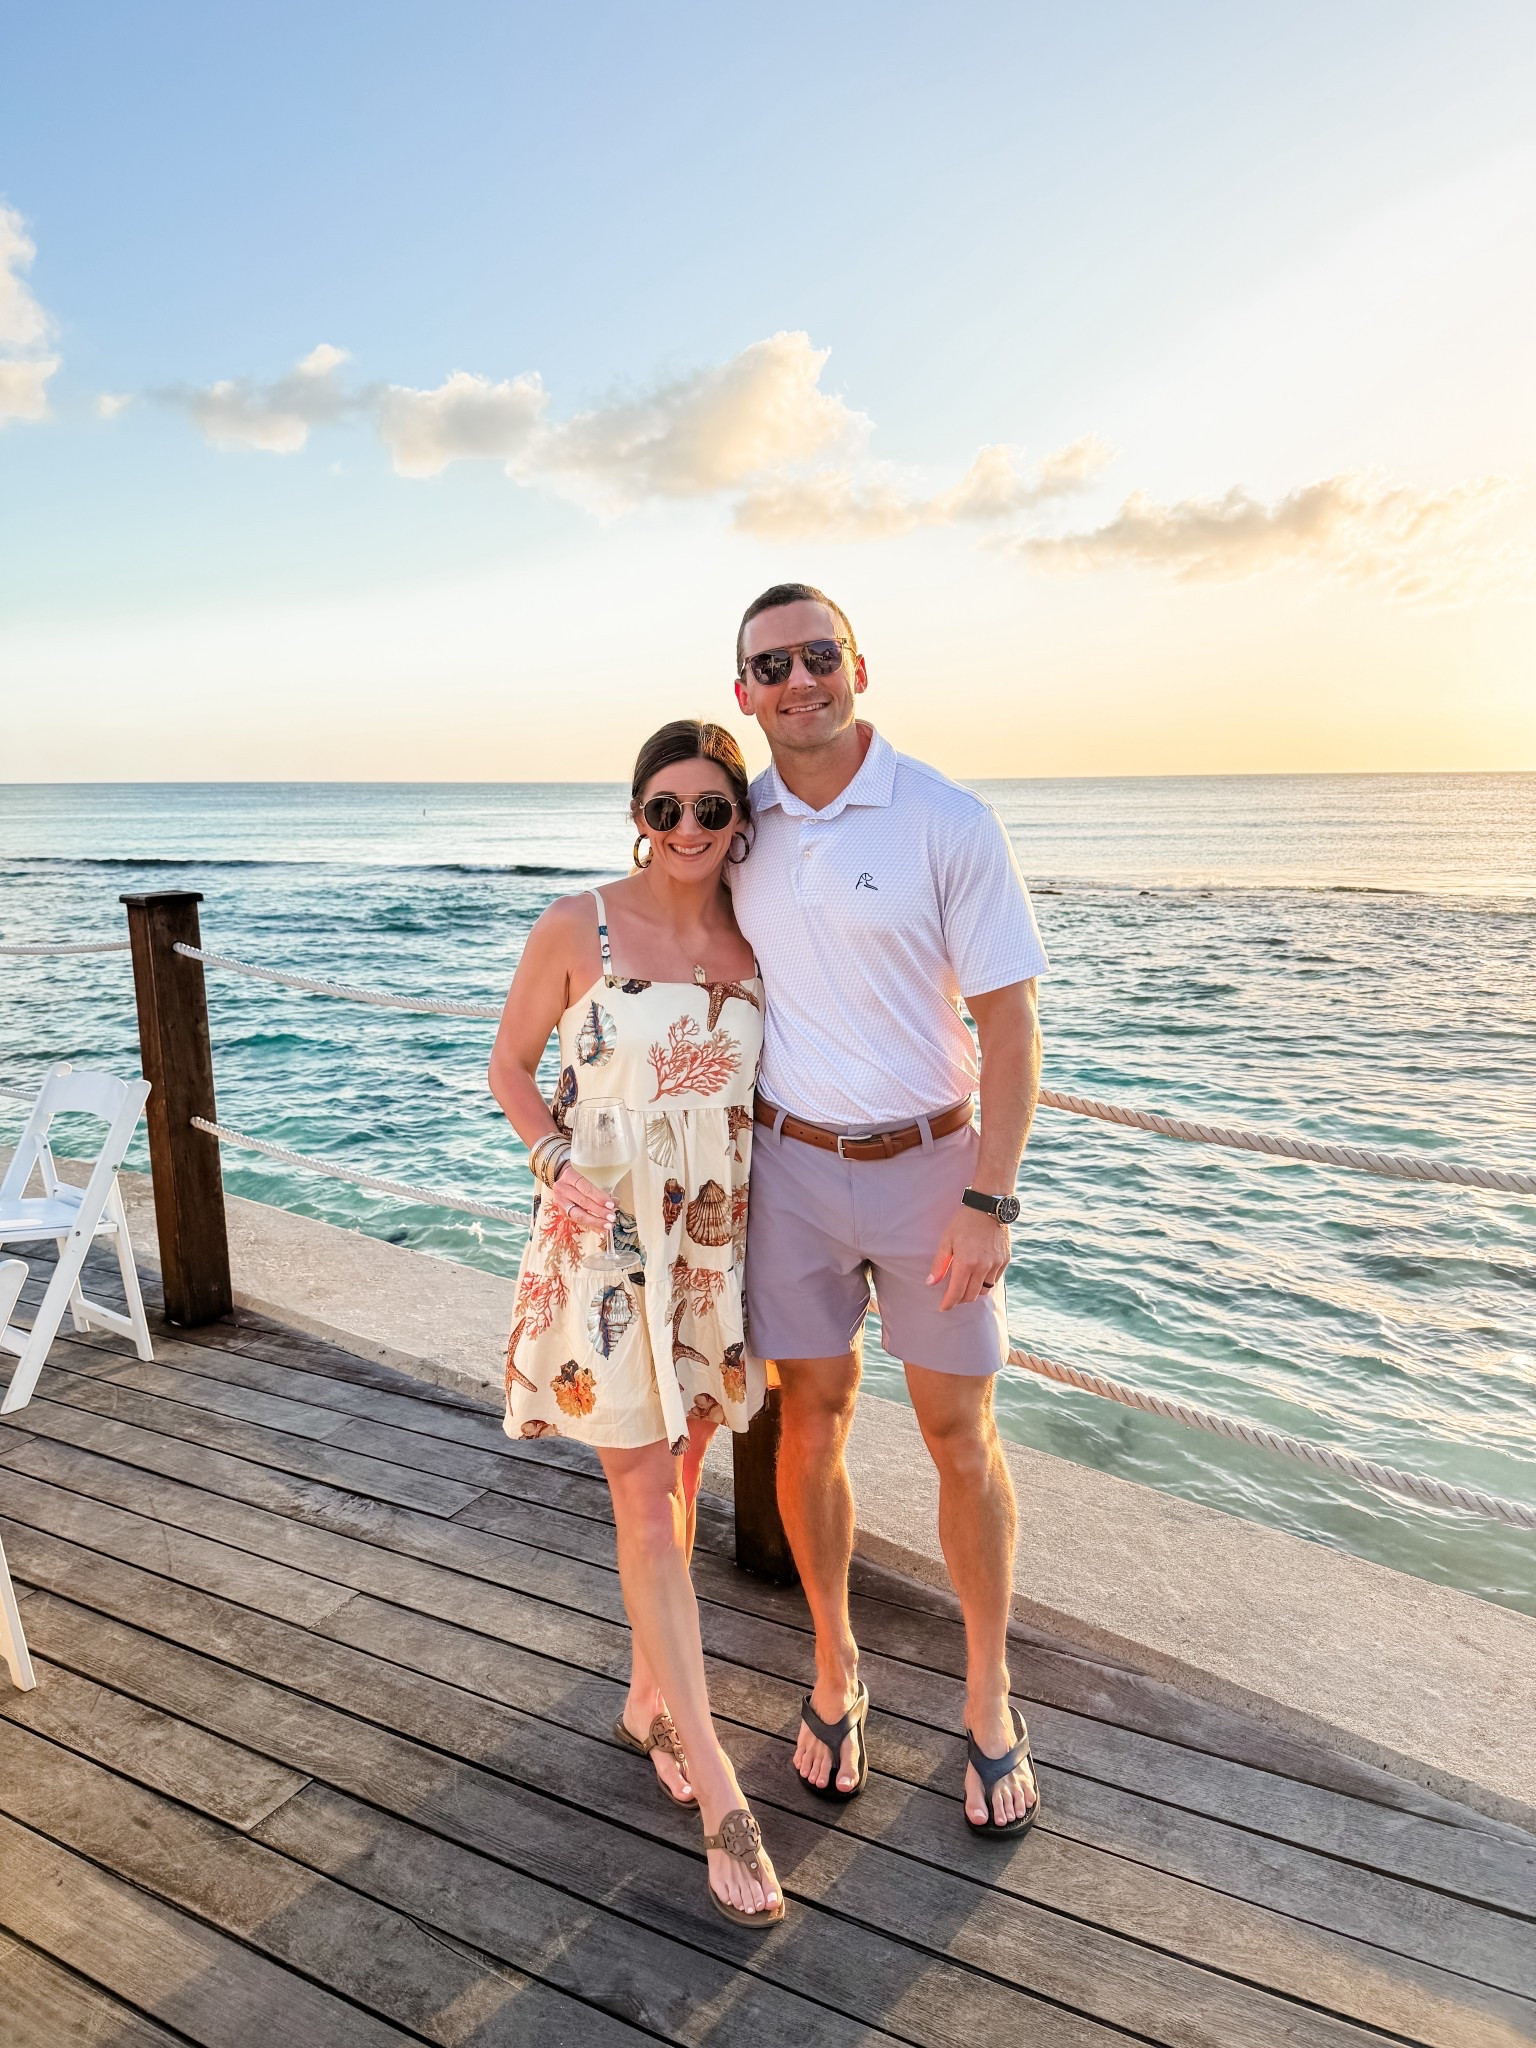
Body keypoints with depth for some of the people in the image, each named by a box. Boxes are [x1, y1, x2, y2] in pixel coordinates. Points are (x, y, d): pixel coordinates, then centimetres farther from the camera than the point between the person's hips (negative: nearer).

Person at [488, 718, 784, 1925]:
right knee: (647, 1503, 0)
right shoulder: (578, 929, -9)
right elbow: (509, 1066, 1)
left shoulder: (756, 943, 2)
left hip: (716, 1242, 4)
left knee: (678, 1484, 16)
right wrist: (557, 1165, -14)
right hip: (606, 1244, -4)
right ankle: (720, 1792, 10)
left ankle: (649, 1703, 38)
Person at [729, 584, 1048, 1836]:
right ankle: (835, 1667, 33)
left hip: (928, 1166, -2)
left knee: (961, 1432, 7)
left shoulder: (949, 822, -12)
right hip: (790, 1164, 3)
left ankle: (990, 1698, 28)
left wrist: (991, 1202, -16)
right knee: (812, 1420, 12)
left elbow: (1010, 1020, -11)